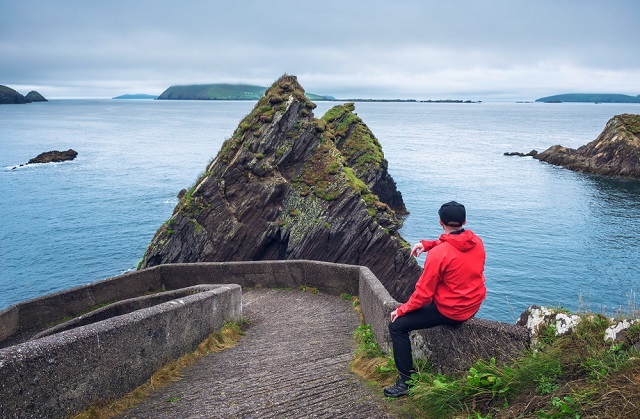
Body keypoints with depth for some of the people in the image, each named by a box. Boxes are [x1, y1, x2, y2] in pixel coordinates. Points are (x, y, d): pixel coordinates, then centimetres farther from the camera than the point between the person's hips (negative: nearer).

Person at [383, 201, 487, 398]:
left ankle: (405, 381, 2)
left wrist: (401, 310, -5)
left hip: (449, 312, -8)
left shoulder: (438, 254, -25)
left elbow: (424, 293, -20)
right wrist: (427, 244, 4)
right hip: (474, 305, 8)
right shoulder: (477, 242, -5)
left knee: (397, 326, 1)